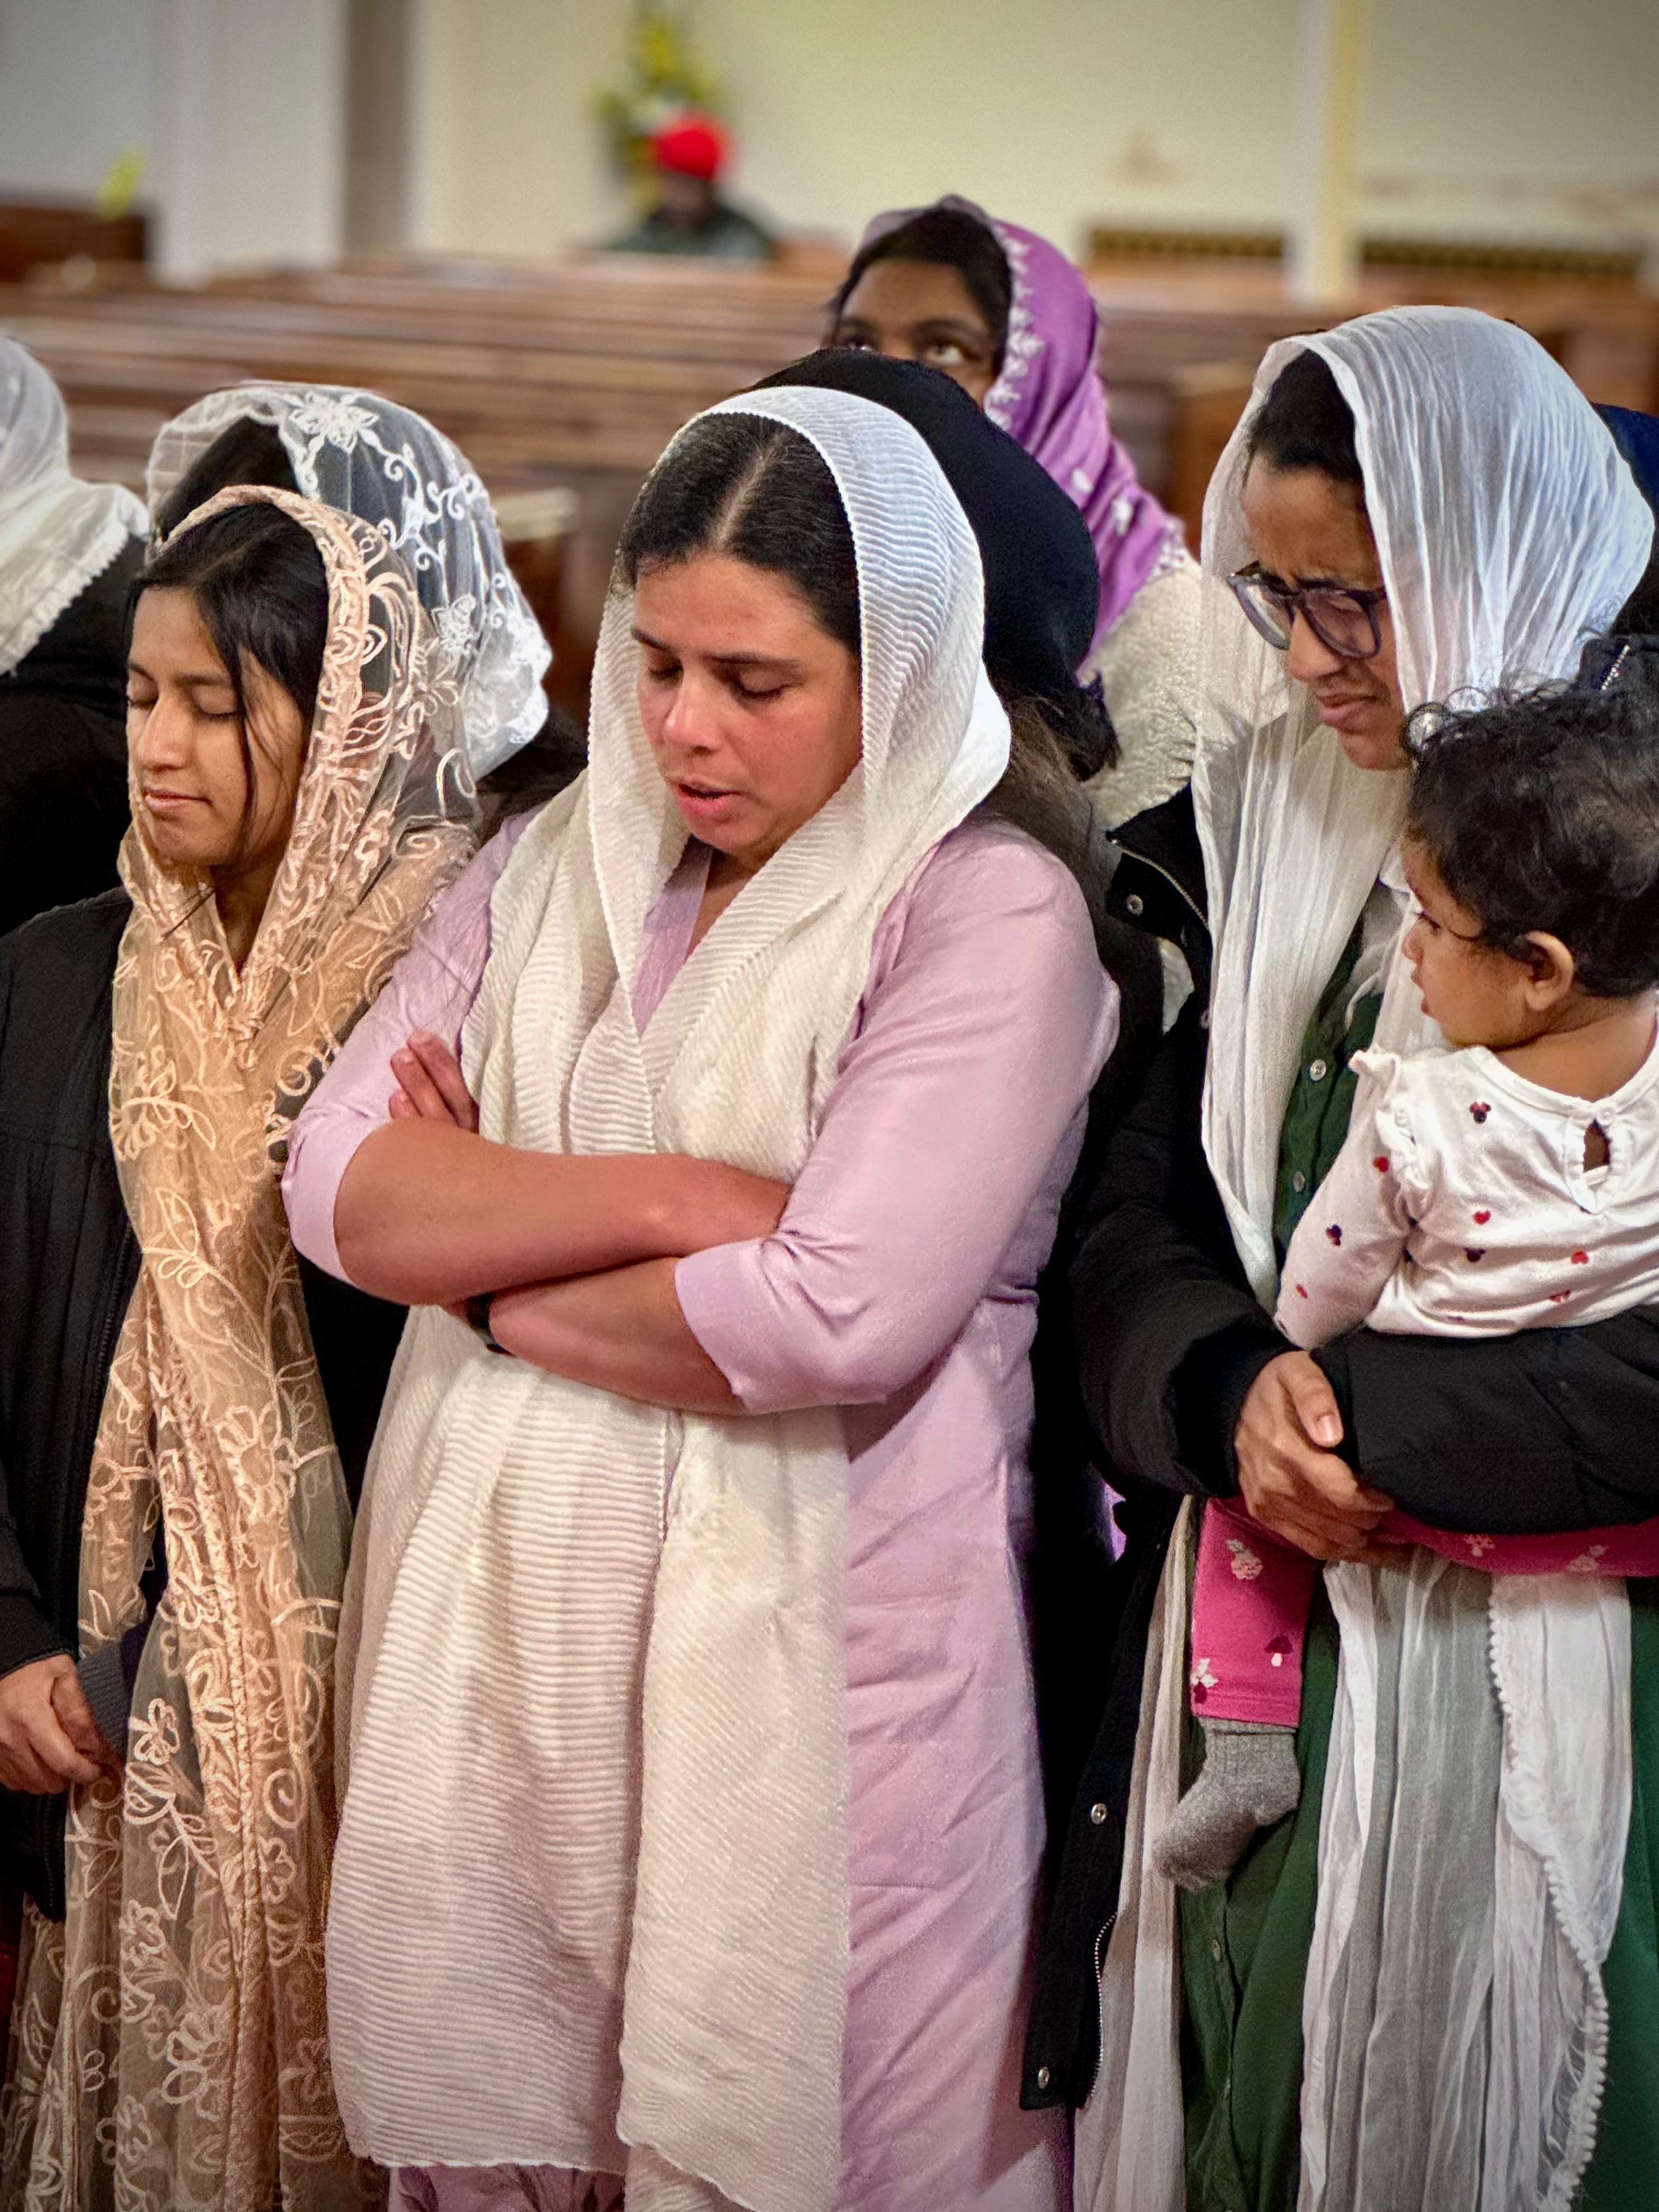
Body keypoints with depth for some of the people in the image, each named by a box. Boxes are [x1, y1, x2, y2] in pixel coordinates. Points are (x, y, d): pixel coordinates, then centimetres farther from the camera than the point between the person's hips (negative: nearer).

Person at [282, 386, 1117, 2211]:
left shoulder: (990, 917, -8)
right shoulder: (553, 873, 10)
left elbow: (840, 1320, -19)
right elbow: (338, 1187, -1)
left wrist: (484, 1255, -5)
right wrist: (667, 1195, -14)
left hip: (809, 1652, -5)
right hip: (497, 1630, 5)